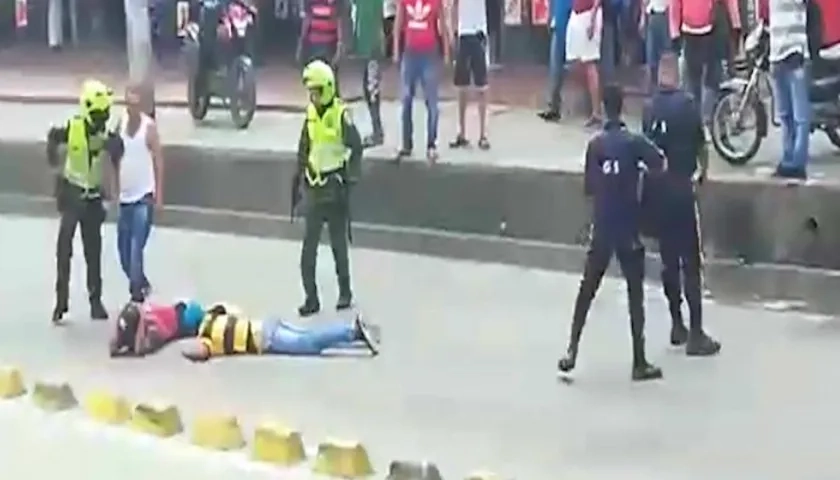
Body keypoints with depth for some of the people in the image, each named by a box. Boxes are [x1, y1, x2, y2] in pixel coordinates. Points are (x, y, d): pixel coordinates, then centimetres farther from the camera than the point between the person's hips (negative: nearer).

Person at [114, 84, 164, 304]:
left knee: (136, 249, -12)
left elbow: (158, 161, -9)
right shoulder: (121, 123, 6)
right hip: (124, 197, 6)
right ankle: (141, 284, 32)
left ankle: (136, 294, -7)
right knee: (123, 250, 12)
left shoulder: (149, 127, -10)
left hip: (144, 197, -6)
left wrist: (159, 193, -13)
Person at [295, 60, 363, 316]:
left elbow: (356, 147, -13)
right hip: (314, 184, 6)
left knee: (339, 242, 6)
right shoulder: (310, 113, 7)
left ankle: (345, 291, 22)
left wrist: (351, 178, -15)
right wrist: (300, 174, 18)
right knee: (309, 245, 1)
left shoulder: (341, 114, -14)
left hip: (335, 184, -6)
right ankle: (311, 297, 5)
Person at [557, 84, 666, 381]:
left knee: (587, 290, 13)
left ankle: (571, 351, 10)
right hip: (628, 229, -3)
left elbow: (589, 188, 3)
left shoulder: (595, 145, 0)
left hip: (601, 228, 3)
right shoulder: (634, 142, -8)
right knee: (635, 294, 3)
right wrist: (640, 170, 1)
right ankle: (640, 362, 4)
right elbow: (660, 166, -19)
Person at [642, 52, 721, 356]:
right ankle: (696, 334, -4)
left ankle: (677, 325, 22)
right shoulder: (686, 104, -11)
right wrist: (703, 172, 12)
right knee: (691, 263, -3)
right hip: (682, 188, -5)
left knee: (669, 260, 14)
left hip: (658, 189, 5)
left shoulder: (649, 108, 4)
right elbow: (700, 146, -6)